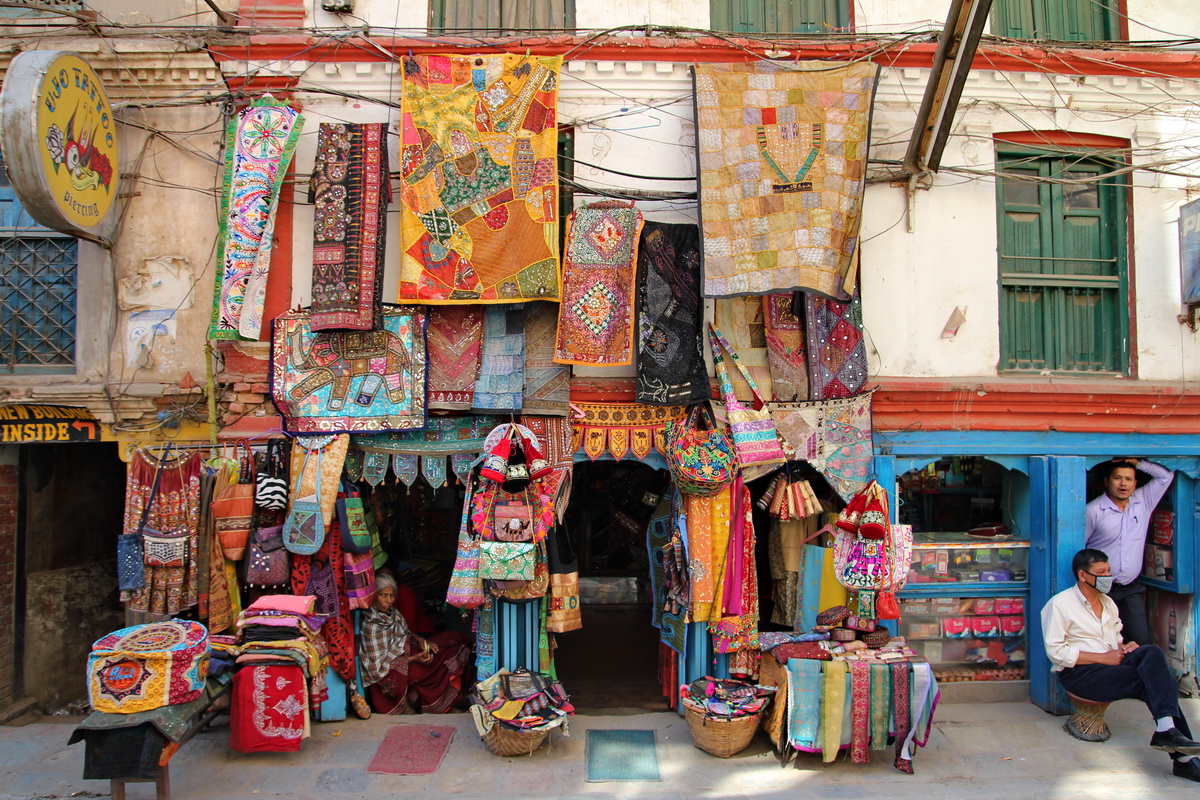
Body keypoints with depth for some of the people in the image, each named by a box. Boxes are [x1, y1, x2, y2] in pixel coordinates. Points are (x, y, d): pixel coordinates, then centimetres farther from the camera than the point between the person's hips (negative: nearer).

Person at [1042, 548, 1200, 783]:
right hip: (1078, 673, -6)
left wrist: (1124, 647, 1)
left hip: (1112, 664, 7)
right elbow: (1055, 651, -12)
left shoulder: (1108, 603, 21)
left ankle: (1167, 729, -36)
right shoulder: (1059, 604, -5)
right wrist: (1103, 658, -16)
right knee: (1152, 678, -26)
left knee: (1152, 652, -25)